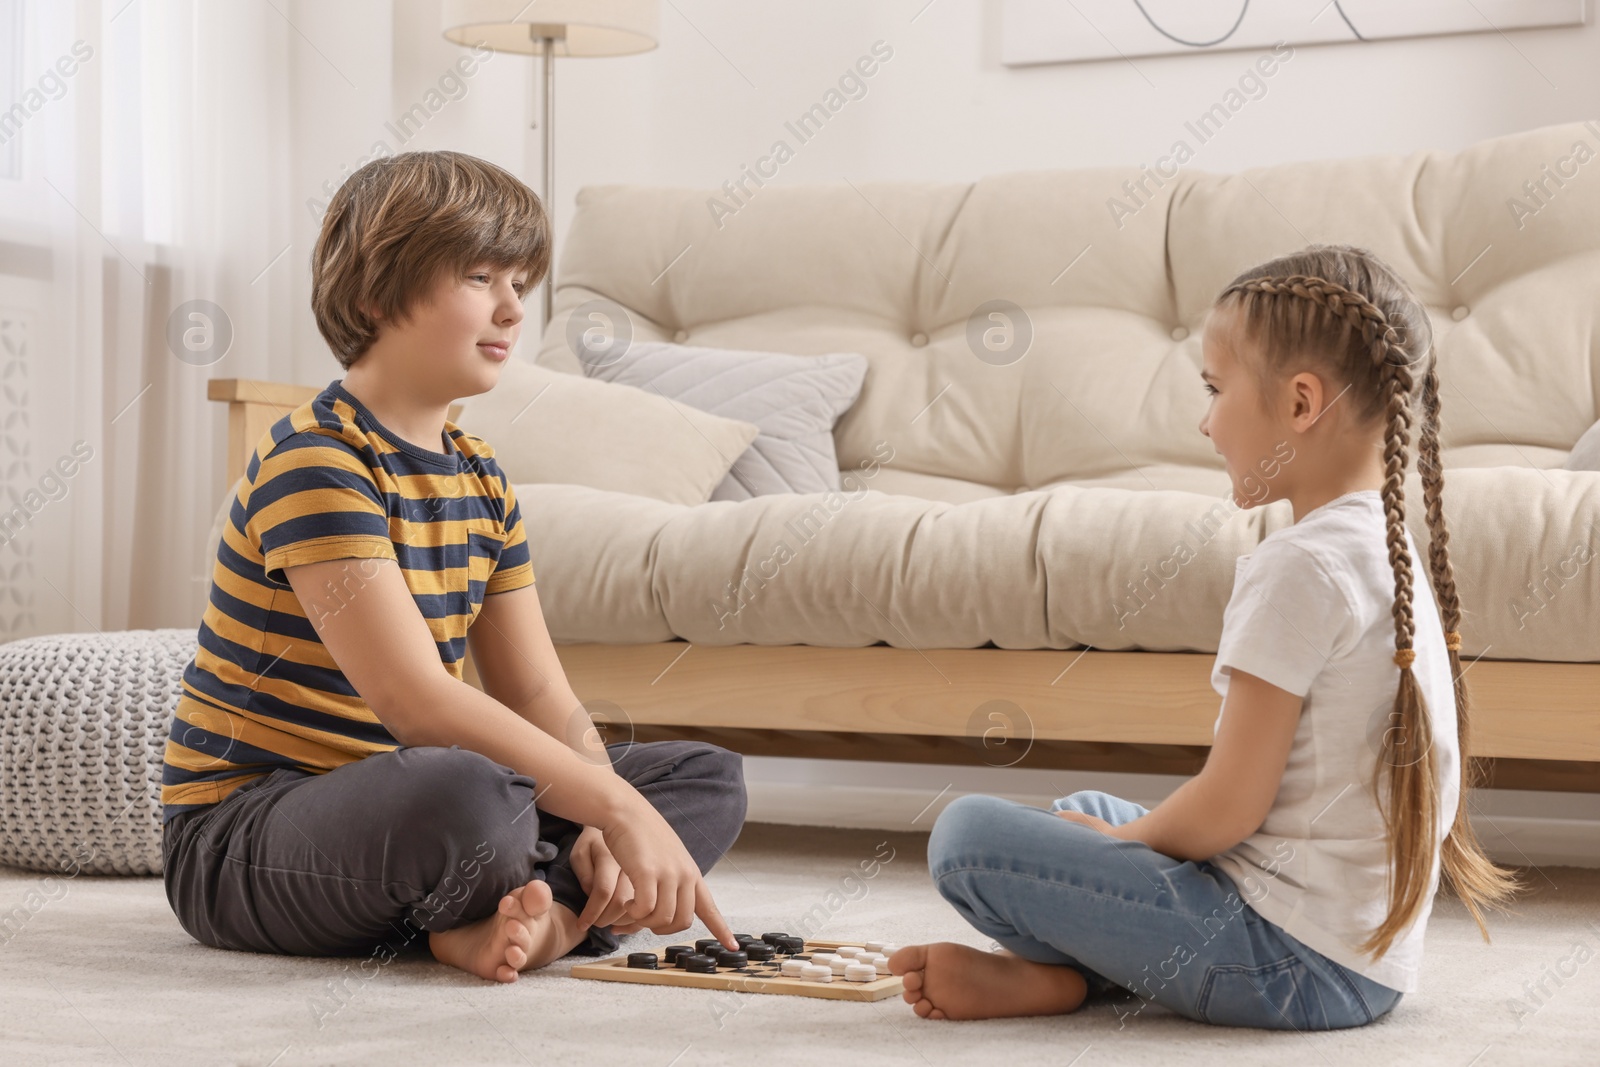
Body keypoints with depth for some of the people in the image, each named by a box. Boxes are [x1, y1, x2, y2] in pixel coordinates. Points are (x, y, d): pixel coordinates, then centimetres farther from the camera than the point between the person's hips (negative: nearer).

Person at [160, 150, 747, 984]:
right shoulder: (315, 463, -18)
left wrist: (601, 828, -13)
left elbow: (540, 694, 7)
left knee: (709, 777, 5)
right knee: (467, 792, -42)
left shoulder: (480, 479, 10)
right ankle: (554, 914, -8)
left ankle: (543, 915, -20)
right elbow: (418, 702, -29)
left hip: (391, 806, 9)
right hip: (243, 837, -9)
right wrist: (615, 805, -31)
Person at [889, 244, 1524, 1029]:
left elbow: (1227, 808, -19)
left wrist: (1127, 839, 1)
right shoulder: (1389, 550, 12)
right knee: (1086, 809, 29)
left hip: (1295, 961, -10)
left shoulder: (1297, 568, -19)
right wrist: (1119, 833, 14)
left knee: (968, 834, -15)